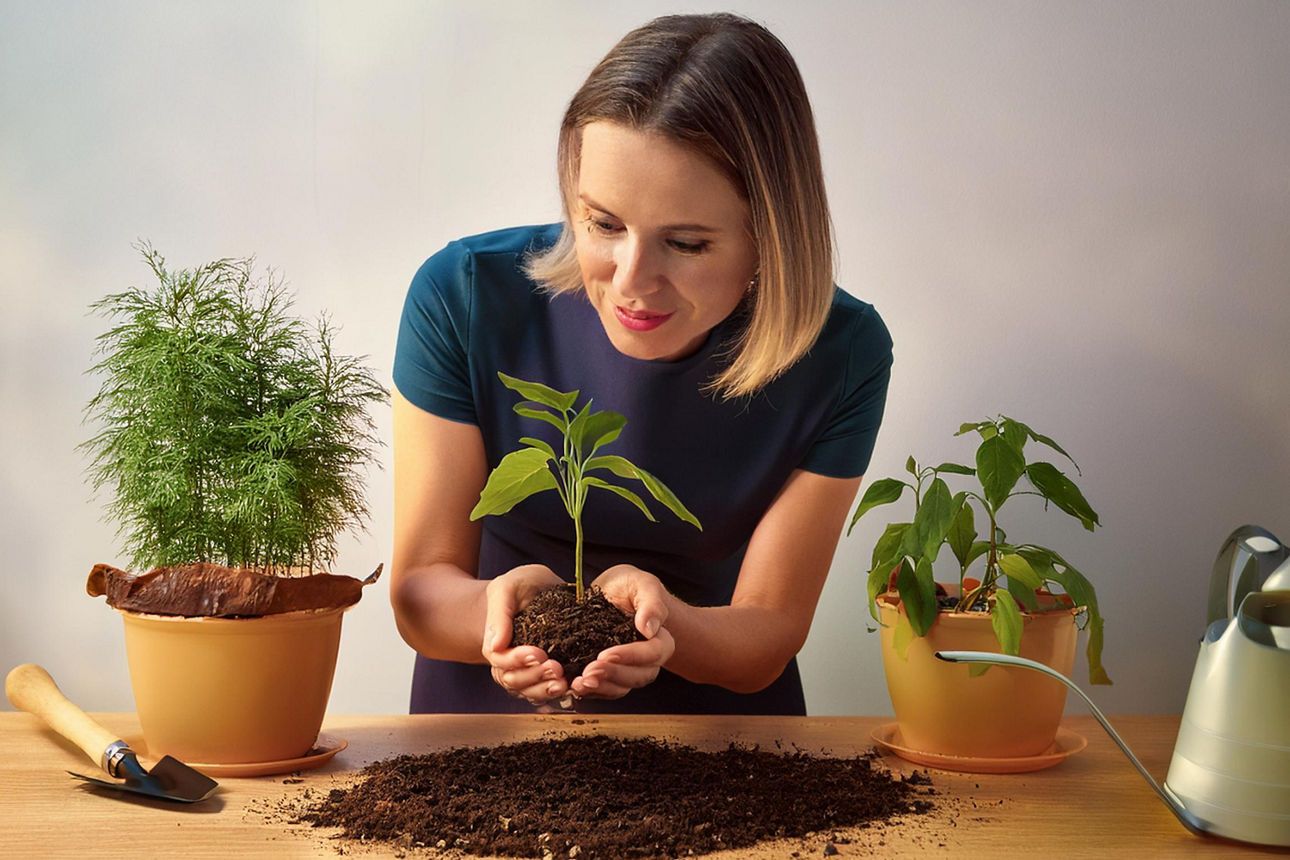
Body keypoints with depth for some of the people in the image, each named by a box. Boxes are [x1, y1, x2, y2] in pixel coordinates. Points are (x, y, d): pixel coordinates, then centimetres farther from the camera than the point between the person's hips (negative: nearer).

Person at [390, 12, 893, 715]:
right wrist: (503, 606, -31)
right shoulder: (462, 296, -15)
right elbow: (420, 592, -9)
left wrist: (663, 623, -30)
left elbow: (764, 644, -9)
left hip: (717, 750, 0)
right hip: (491, 728, 0)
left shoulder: (842, 356, -14)